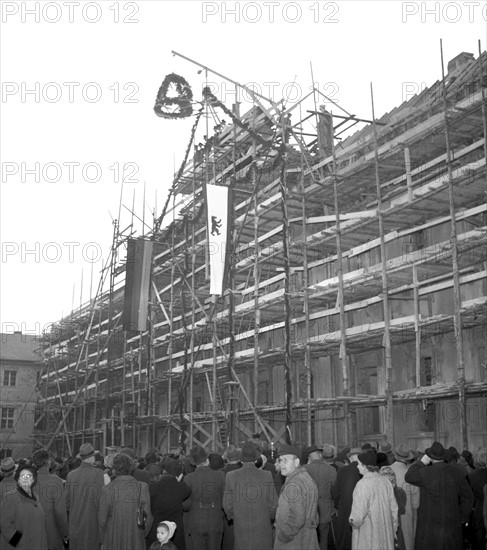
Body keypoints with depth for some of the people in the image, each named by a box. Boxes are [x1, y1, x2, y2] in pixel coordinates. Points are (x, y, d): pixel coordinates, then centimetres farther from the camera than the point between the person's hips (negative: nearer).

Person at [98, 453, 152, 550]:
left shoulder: (108, 489, -10)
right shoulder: (142, 488, -9)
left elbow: (102, 519, -5)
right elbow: (147, 518, -6)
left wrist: (103, 540, 10)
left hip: (113, 542, 0)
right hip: (136, 542, 0)